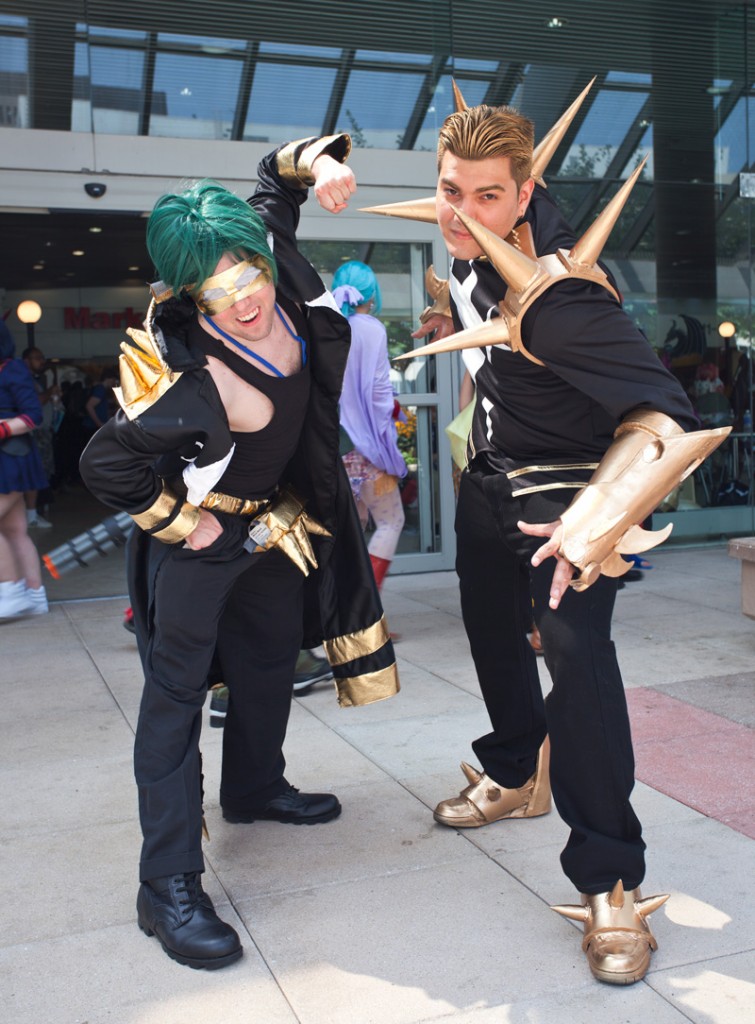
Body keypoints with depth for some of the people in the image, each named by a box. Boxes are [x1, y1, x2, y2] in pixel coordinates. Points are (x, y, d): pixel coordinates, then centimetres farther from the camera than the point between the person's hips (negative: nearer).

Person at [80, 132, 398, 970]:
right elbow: (103, 463, -28)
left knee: (271, 658, 21)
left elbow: (274, 177, 3)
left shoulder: (277, 276, -15)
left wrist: (315, 159, -17)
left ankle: (254, 789, 45)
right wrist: (177, 522, -18)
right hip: (198, 536, -8)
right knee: (176, 696, -4)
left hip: (271, 519, 8)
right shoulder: (188, 381, -34)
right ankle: (168, 886, 2)